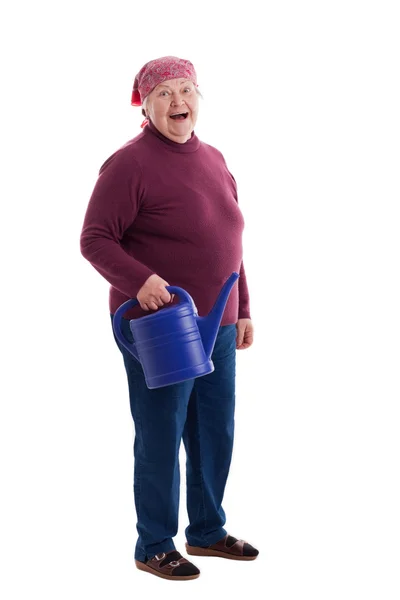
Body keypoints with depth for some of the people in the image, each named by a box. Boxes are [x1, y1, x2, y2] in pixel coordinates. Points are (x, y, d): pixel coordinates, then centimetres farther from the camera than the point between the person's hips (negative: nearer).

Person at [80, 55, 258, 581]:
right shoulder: (129, 164, -12)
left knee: (216, 434, 16)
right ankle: (153, 547, 18)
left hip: (215, 327, 7)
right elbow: (95, 240, -15)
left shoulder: (213, 159, 11)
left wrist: (242, 310, 17)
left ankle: (208, 530, 33)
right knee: (160, 439, 2)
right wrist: (140, 280, -30)